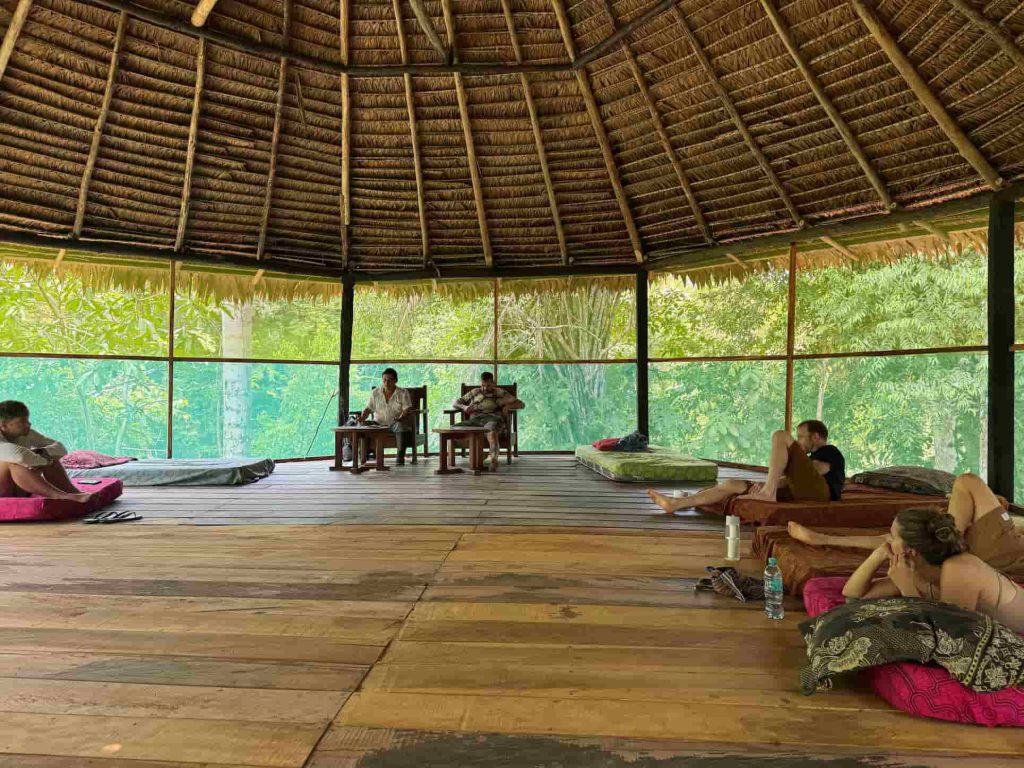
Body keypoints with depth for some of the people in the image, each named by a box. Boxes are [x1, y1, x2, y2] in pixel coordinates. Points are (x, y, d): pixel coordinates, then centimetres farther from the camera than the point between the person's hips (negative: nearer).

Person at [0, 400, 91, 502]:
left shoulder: (26, 434, -1)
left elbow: (61, 448, -4)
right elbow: (20, 455, -42)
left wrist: (42, 453, -25)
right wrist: (44, 460, -24)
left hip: (19, 490, 7)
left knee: (51, 457, -10)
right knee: (13, 462, -32)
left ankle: (75, 493, -27)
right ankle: (64, 497, -45)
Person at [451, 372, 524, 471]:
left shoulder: (500, 393, 19)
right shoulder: (474, 393, 26)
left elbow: (520, 404, 13)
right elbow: (454, 403, 25)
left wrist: (508, 406, -8)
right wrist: (464, 407, 1)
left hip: (493, 419, -3)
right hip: (475, 420, 3)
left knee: (491, 432, -42)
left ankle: (494, 459, -56)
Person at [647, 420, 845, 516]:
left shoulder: (830, 452, 14)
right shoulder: (816, 456, 38)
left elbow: (806, 472, -6)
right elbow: (789, 478, 23)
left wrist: (769, 487, -5)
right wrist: (762, 485, 4)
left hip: (816, 491, -8)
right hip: (798, 494, 8)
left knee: (780, 436, -13)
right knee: (732, 484, 1)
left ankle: (769, 492, -26)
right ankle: (675, 503, -2)